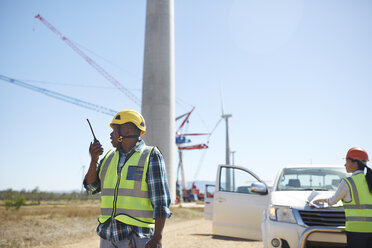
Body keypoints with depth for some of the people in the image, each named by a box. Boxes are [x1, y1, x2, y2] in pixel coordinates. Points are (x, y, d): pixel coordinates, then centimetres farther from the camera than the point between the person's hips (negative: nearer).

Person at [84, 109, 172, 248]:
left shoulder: (151, 157, -5)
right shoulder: (109, 157, 14)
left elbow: (161, 202, -9)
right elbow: (91, 187, 13)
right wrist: (93, 159, -2)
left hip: (137, 237, -6)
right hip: (108, 236, 6)